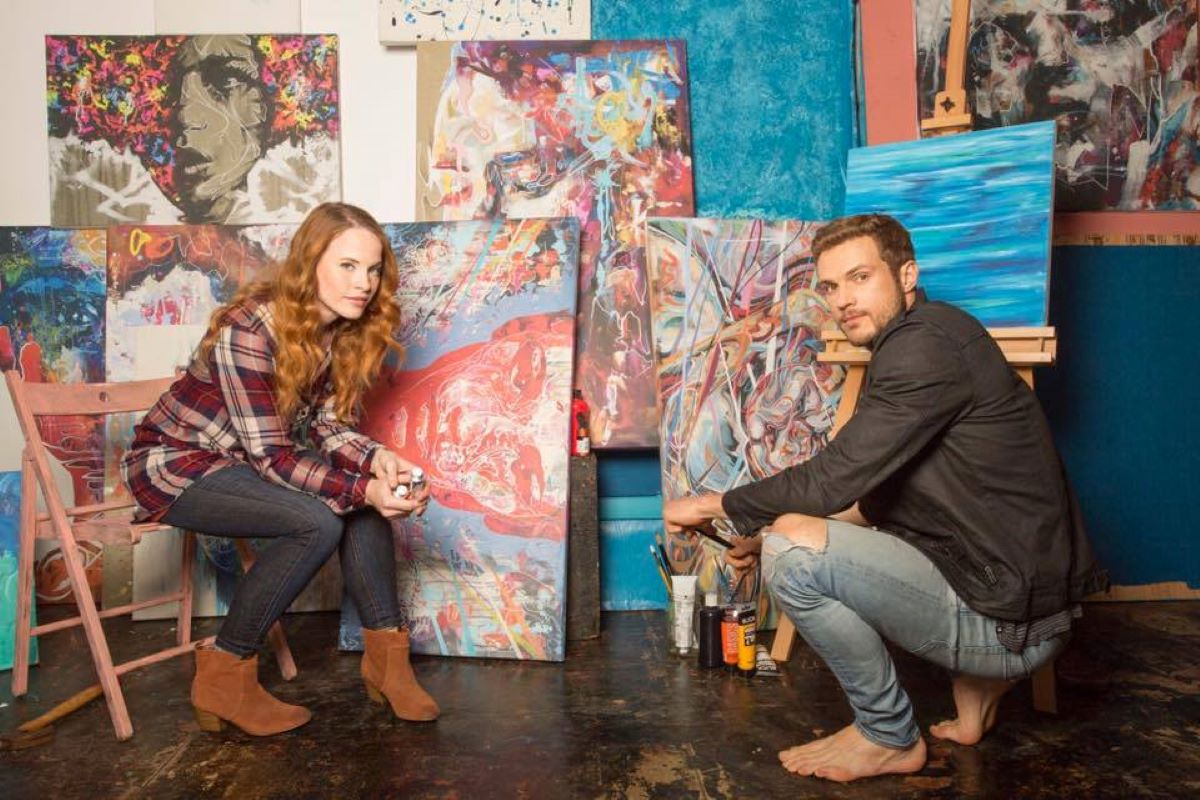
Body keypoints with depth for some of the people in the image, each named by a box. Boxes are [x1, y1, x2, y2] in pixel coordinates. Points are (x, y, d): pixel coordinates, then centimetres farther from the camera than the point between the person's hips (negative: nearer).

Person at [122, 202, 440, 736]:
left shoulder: (341, 329, -6)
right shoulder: (248, 331, -29)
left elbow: (328, 426, -3)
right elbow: (270, 456, -29)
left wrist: (376, 461, -23)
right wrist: (362, 490, -37)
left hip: (243, 460, 7)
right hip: (176, 463, -7)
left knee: (364, 496, -13)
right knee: (318, 522, -27)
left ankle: (385, 655, -4)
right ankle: (224, 675, -10)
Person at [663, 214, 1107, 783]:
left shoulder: (926, 345, -19)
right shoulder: (911, 345, 11)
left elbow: (831, 481, -22)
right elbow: (872, 499, 16)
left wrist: (713, 506, -8)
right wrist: (765, 533, 8)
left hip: (1010, 621, -10)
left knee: (794, 551, -21)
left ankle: (888, 737, 1)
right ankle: (974, 680, 16)